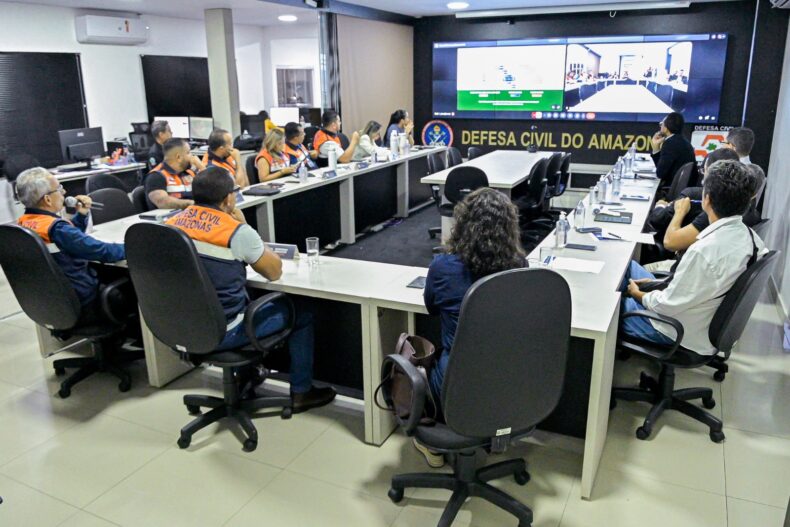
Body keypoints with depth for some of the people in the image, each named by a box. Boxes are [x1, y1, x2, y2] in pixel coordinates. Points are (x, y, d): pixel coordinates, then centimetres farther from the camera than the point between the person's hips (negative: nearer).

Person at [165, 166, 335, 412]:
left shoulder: (171, 224, 0)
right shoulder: (237, 231, -18)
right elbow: (275, 271, -4)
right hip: (221, 333, -7)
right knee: (300, 314, 12)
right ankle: (301, 392, 23)